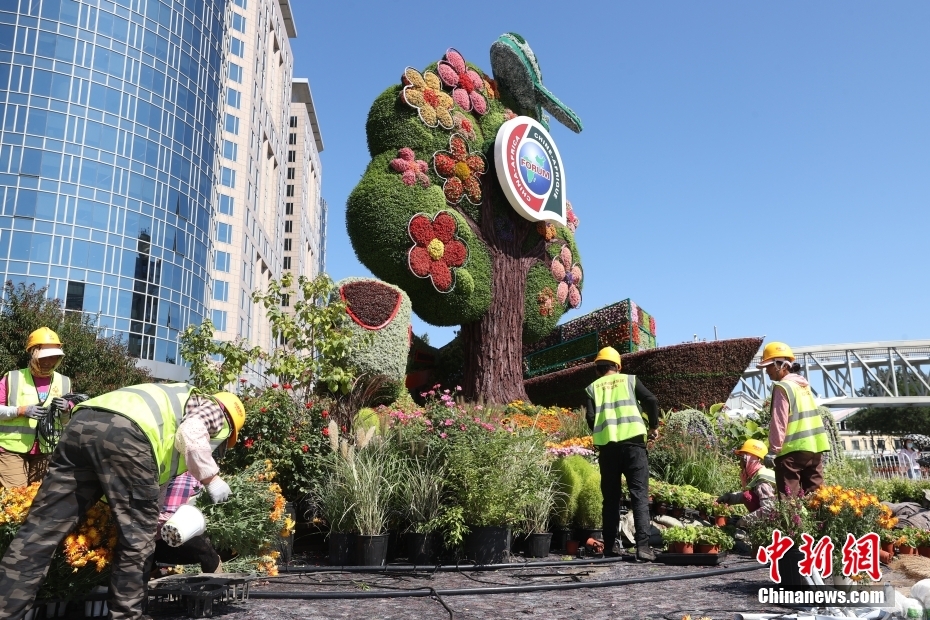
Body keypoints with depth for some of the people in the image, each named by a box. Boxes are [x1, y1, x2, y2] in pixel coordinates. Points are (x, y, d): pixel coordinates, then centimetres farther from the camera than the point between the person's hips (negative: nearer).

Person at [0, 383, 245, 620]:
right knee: (137, 537, 6)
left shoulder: (182, 403, 41)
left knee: (42, 528, 7)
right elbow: (190, 433, -6)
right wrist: (211, 479, 5)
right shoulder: (214, 409, 20)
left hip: (83, 422, 8)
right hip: (125, 432, -8)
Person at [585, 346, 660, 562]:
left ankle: (609, 547, 12)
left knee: (611, 498, 10)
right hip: (633, 441, -1)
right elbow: (651, 401, 1)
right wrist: (654, 426, 14)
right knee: (639, 495, -1)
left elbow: (590, 417, 0)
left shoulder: (593, 388, 13)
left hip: (607, 446, 1)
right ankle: (643, 546, -11)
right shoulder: (629, 380, 14)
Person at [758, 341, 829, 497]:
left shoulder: (783, 387, -10)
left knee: (789, 499, -6)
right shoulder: (804, 384, 16)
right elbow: (806, 416, 18)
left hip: (793, 450, -8)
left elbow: (779, 422, -15)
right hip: (815, 447, 9)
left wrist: (773, 449, -13)